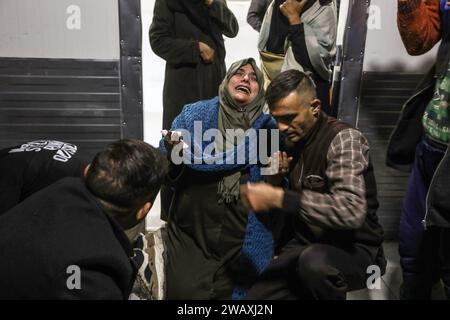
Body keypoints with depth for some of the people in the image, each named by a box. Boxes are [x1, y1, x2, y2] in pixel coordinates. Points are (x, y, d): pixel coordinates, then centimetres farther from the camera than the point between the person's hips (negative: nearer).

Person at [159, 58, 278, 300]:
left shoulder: (267, 128, 0)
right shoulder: (195, 114, -1)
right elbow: (169, 175, 2)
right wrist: (171, 151, -19)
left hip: (243, 239, 1)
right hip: (191, 233, 0)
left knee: (240, 289, 6)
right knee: (185, 293, -6)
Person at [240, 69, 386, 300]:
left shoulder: (343, 138, -16)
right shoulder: (291, 142, 4)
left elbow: (352, 212, -32)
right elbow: (278, 212, 11)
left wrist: (278, 197, -33)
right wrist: (276, 179, -10)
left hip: (354, 250, -5)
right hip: (304, 246, 6)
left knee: (314, 260, -37)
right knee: (255, 296, -6)